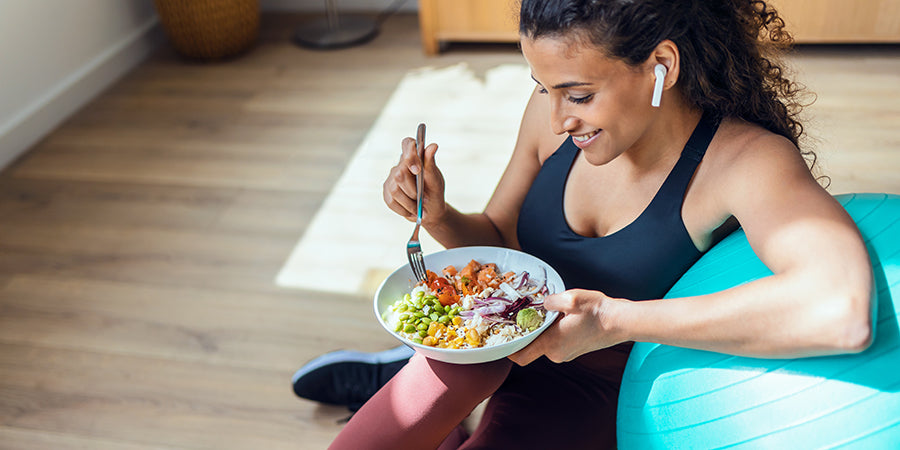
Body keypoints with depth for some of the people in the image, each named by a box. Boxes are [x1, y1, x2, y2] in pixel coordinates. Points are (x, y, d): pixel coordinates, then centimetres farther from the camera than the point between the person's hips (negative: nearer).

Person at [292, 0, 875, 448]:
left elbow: (843, 313, -48)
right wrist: (439, 217, -21)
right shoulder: (554, 113, -14)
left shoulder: (747, 160, -29)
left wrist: (617, 320, -44)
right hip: (513, 333, 3)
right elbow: (499, 242, 2)